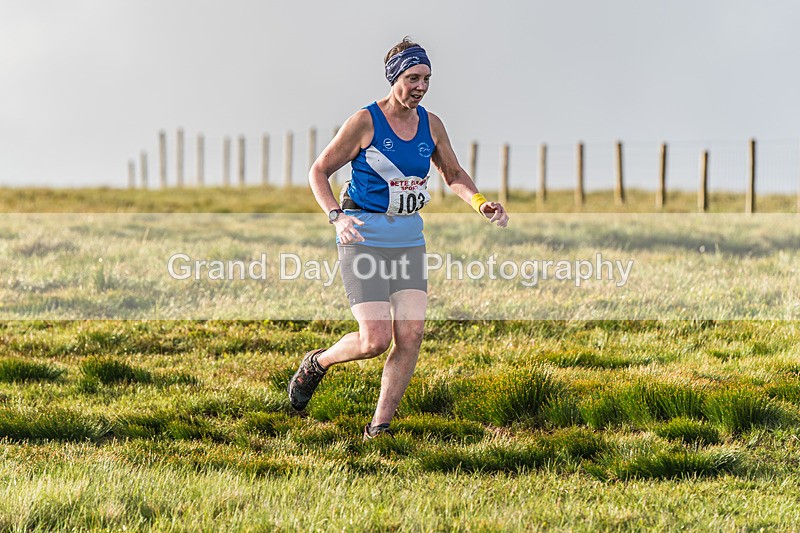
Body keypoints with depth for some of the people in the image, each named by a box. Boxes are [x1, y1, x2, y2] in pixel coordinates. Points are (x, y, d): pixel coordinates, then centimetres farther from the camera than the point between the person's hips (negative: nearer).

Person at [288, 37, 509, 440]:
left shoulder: (430, 125, 7)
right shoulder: (365, 122, -9)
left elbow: (454, 174, 22)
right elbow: (319, 171, -4)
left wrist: (480, 203, 2)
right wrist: (336, 215, -20)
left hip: (409, 241, 5)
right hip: (363, 238, -5)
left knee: (411, 335, -7)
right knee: (375, 339, -14)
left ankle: (379, 427, 3)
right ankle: (317, 363, 17)